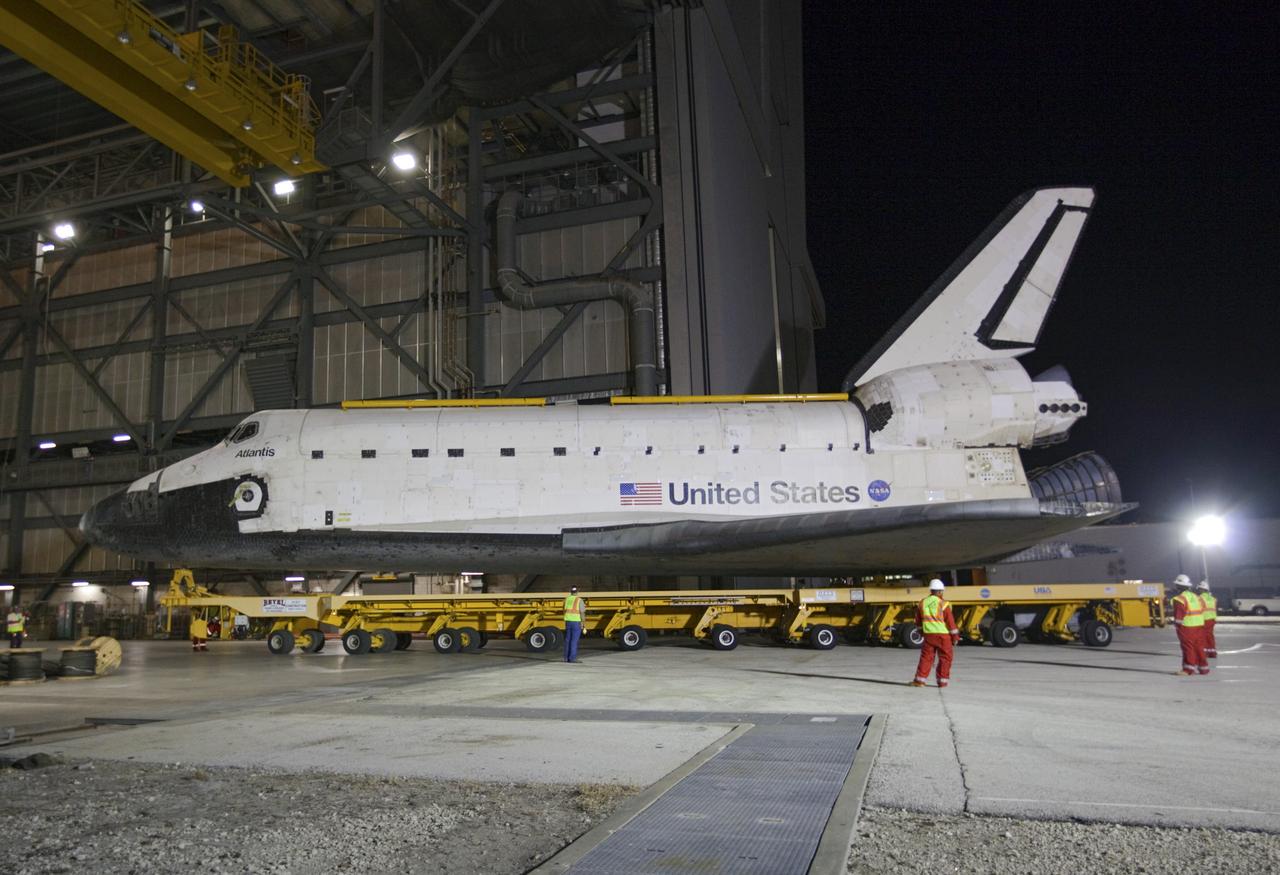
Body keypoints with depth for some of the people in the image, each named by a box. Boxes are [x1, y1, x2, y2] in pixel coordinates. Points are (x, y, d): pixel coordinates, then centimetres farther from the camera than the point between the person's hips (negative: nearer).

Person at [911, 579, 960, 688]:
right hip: (943, 634, -4)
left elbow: (918, 621, 14)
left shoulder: (922, 603, 4)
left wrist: (921, 630, 29)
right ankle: (942, 681, 10)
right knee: (945, 658, 9)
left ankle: (920, 680, 3)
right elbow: (950, 621, -9)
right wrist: (955, 636, -1)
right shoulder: (943, 604, -10)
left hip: (929, 634, 4)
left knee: (926, 657, 8)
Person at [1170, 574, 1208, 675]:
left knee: (1187, 648, -2)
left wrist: (1176, 623, 1)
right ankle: (1203, 667, 17)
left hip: (1186, 628, -7)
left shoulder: (1179, 599, -13)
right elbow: (1202, 610, 14)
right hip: (1199, 626, 7)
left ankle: (1189, 668, -2)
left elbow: (1179, 615, -15)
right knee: (1199, 647, 13)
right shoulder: (1197, 597, 11)